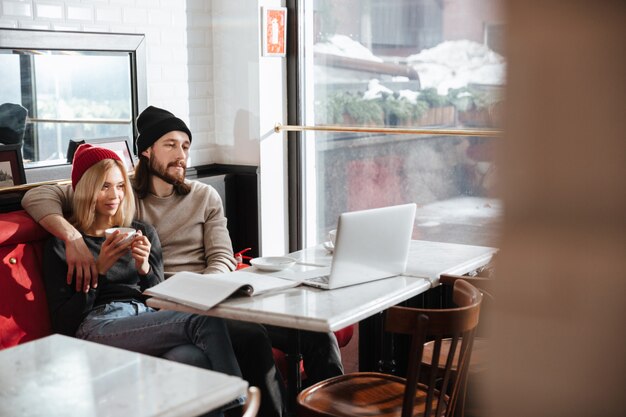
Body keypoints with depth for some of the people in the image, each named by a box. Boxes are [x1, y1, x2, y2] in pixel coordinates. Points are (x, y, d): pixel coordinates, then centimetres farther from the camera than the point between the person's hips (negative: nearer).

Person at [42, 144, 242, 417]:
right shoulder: (61, 244, 12)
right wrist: (99, 269, -8)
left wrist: (144, 268, -3)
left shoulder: (143, 233, 24)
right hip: (98, 328, -4)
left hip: (149, 321, 4)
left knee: (194, 359, -38)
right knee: (206, 321, -31)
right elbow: (64, 324, 3)